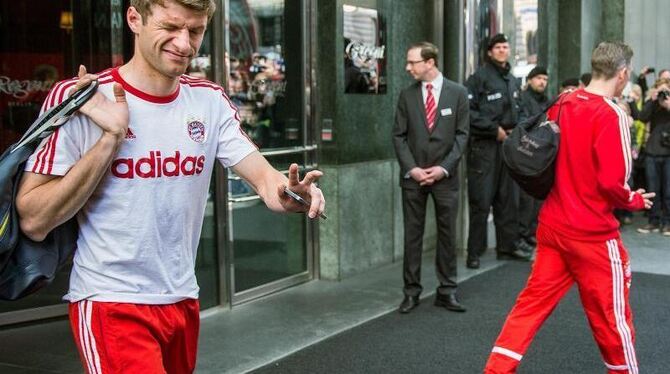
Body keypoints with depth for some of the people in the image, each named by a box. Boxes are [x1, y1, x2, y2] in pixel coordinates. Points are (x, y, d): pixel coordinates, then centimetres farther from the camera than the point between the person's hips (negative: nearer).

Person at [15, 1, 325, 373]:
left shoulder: (211, 100, 1)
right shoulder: (76, 98, -13)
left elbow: (262, 176, -8)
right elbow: (33, 222, -17)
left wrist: (286, 190, -32)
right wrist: (111, 137, -24)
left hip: (183, 301, 5)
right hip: (109, 302, -5)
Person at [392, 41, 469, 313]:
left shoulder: (457, 93, 1)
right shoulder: (407, 95, 5)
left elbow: (462, 134, -1)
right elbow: (399, 135, 4)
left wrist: (444, 168, -10)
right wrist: (411, 168, -8)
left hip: (445, 176, -1)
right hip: (413, 176, 1)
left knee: (447, 233, 5)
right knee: (412, 234, 5)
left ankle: (447, 291, 15)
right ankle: (411, 290, 13)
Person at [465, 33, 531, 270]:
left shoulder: (513, 81, 18)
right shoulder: (480, 77, -6)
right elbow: (468, 110, -15)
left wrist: (514, 129, 8)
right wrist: (494, 129, -14)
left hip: (507, 143, 7)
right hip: (483, 144, -7)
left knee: (509, 198, 12)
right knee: (481, 201, -5)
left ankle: (508, 245, 23)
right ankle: (475, 251, 3)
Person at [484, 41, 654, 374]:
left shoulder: (561, 105, 4)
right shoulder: (612, 115, -16)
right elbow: (612, 182, -19)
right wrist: (634, 200, -1)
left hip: (552, 226, 7)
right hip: (593, 233, -6)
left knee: (533, 302, 12)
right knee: (612, 315, 10)